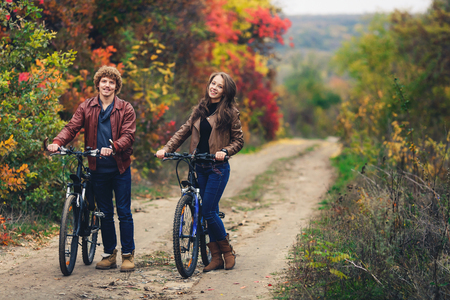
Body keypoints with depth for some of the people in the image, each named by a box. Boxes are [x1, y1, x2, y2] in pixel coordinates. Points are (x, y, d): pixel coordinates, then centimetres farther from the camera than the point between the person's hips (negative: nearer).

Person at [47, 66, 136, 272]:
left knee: (124, 212, 0)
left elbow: (128, 135, -10)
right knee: (105, 214, 10)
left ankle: (128, 255, 11)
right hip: (98, 169, 2)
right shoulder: (86, 108, 5)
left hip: (120, 168, -2)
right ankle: (109, 254, 21)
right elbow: (72, 128, -4)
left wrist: (113, 148, -30)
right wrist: (57, 142, -25)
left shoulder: (125, 109, 0)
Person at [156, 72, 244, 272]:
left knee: (208, 211, -10)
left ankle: (227, 250, 10)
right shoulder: (200, 110, 11)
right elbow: (184, 131, 11)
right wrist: (166, 148, -2)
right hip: (199, 167, 5)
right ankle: (216, 257, 12)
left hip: (217, 167, -5)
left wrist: (224, 151, -18)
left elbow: (238, 141, 0)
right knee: (209, 212, 6)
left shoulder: (229, 112, -3)